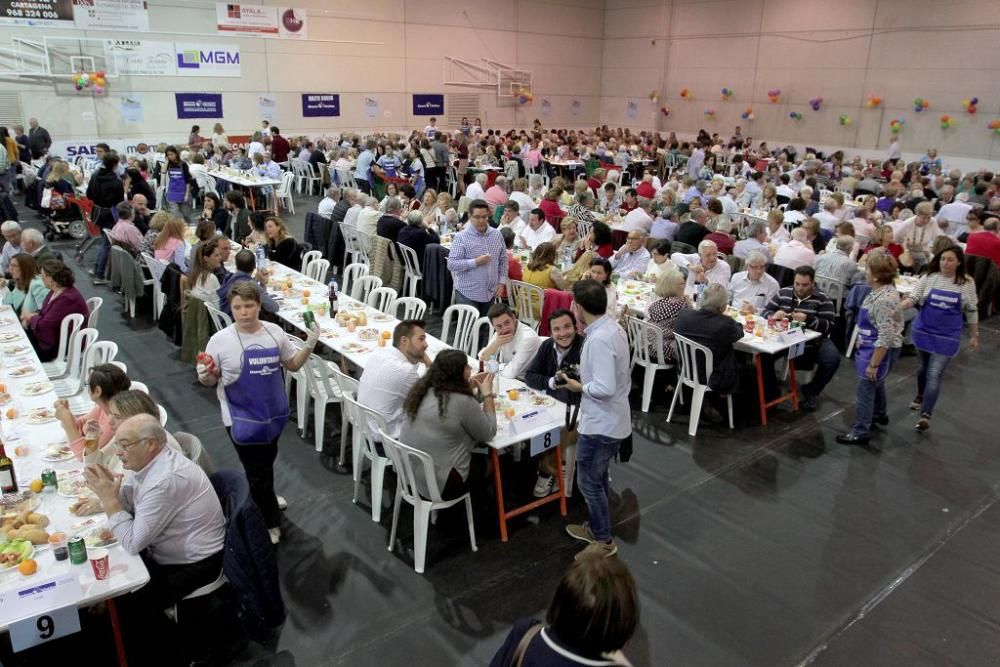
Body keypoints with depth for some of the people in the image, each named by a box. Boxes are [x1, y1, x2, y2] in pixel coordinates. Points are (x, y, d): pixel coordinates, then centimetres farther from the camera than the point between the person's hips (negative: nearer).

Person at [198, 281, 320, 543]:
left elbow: (293, 365, 6)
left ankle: (264, 498, 52)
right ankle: (269, 521, 26)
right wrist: (204, 376, -27)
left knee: (266, 463, 24)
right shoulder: (220, 340, -14)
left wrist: (309, 346, -10)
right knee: (257, 470, 6)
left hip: (273, 412, 4)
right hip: (242, 418, -4)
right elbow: (210, 380, -5)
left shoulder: (274, 332, -4)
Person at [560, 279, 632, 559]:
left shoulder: (599, 340, -28)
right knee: (598, 478, 24)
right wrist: (583, 377, 9)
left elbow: (604, 388, -31)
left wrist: (579, 386, -15)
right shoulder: (613, 328, 3)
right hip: (611, 419, 10)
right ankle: (595, 526, 41)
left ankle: (604, 541, 21)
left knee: (589, 482, 7)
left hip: (600, 424, -10)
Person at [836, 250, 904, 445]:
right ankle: (879, 415, 50)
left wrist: (873, 364, -23)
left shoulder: (884, 300, -31)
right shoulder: (882, 291, 0)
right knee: (876, 383, 28)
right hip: (873, 347, 10)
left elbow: (885, 338, -29)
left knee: (865, 390, 3)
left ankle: (861, 432, 16)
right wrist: (862, 345, 23)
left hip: (880, 351, -10)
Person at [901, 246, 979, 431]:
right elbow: (913, 298, -9)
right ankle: (921, 396, 45)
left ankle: (926, 415, -9)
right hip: (923, 331, 2)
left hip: (947, 337, -2)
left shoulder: (967, 283, -5)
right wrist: (898, 307, -30)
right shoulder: (928, 277, -5)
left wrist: (974, 335, 9)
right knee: (924, 367, 21)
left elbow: (971, 310, 4)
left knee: (935, 374, -9)